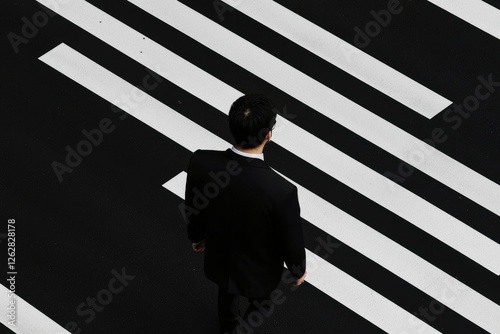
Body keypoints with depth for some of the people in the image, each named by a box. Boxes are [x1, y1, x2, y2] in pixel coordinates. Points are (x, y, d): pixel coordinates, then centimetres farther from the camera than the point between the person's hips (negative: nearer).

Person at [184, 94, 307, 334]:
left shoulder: (201, 162, -30)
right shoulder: (281, 191, -41)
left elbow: (192, 208, -8)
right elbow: (292, 239, -22)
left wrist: (196, 236, 14)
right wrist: (298, 270, 0)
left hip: (219, 258, 4)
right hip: (259, 271, -4)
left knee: (227, 295, 35)